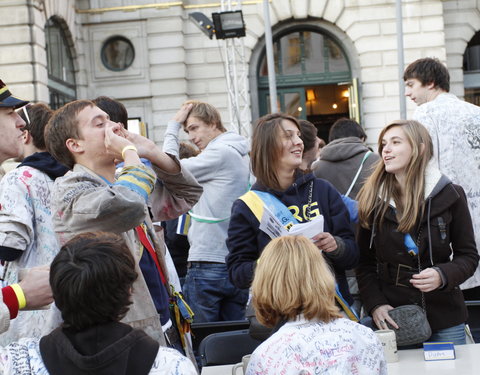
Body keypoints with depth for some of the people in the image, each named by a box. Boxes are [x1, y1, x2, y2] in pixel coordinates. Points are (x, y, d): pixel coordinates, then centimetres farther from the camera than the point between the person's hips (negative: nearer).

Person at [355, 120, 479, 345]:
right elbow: (364, 262, 5)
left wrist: (443, 275, -18)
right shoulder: (372, 200, 2)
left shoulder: (450, 195, -2)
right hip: (392, 317, 1)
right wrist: (375, 304, -9)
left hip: (444, 318, 0)